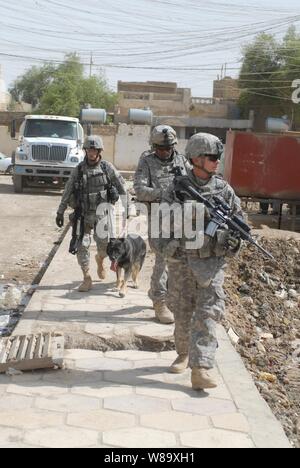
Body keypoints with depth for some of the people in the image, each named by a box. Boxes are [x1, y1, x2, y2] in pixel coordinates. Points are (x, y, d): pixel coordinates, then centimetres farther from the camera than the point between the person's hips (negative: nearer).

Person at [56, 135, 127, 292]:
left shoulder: (107, 167, -3)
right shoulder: (79, 170, 0)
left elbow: (121, 186, 5)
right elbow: (67, 192, 5)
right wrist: (60, 212, 5)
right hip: (84, 214, 1)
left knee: (104, 245, 0)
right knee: (82, 245, -6)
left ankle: (100, 259, 37)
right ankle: (87, 279, 6)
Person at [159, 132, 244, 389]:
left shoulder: (223, 189, 3)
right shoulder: (178, 187, -2)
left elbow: (239, 218, 13)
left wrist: (234, 238, -7)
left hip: (212, 262, 0)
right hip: (181, 260, 0)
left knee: (207, 314, -9)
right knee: (182, 312, 11)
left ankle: (201, 370, -13)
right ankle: (184, 354, 33)